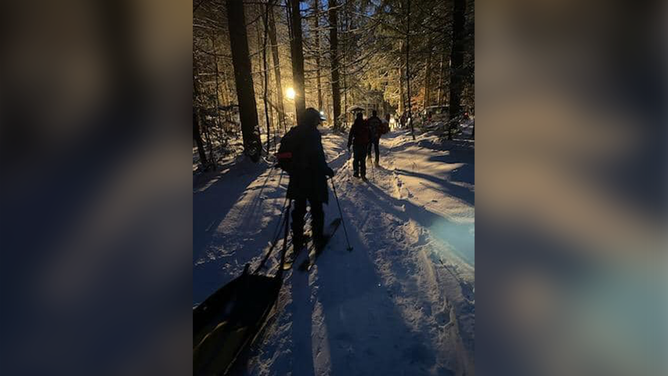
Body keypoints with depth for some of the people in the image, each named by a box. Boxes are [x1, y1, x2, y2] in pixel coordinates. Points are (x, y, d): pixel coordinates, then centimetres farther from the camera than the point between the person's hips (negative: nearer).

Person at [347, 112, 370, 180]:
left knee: (356, 159, 11)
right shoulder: (366, 125, 1)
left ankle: (356, 173, 10)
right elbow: (369, 135, 7)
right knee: (363, 160, 5)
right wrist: (368, 143, 16)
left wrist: (349, 145, 1)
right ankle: (363, 174, -1)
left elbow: (350, 136, -5)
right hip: (364, 145, 2)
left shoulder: (354, 125, -5)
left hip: (356, 144, -1)